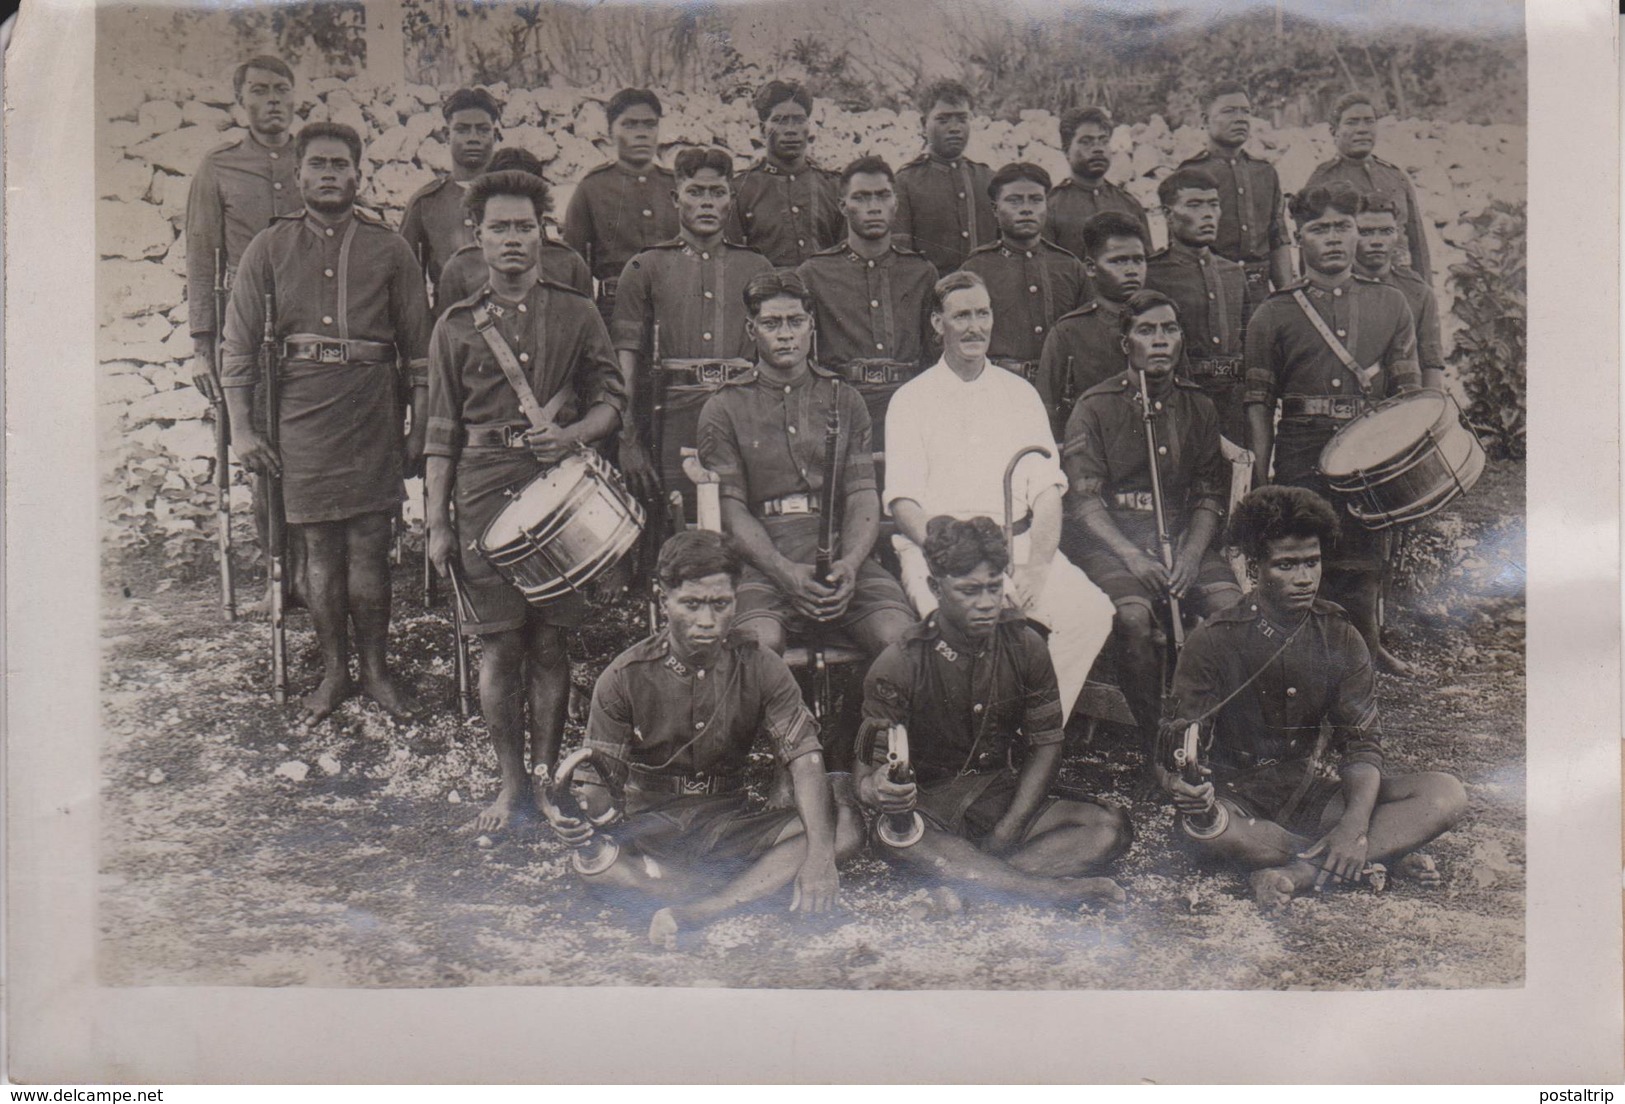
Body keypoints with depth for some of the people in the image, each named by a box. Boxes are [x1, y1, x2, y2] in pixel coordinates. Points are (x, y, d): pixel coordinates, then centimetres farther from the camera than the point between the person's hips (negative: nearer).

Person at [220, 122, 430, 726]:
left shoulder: (389, 248, 7)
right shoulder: (269, 247, 8)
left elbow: (418, 343, 9)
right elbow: (240, 343, 7)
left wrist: (419, 427, 4)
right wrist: (241, 427, 0)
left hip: (372, 409, -1)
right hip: (300, 409, 1)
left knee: (369, 547, 0)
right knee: (318, 546, 5)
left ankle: (375, 669, 15)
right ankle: (334, 671, 18)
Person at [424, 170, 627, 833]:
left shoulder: (575, 314, 9)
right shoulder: (457, 325, 9)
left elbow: (612, 399, 10)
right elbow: (442, 432, 9)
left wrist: (573, 435, -12)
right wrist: (436, 523, 4)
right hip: (485, 493, 0)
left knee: (549, 642, 4)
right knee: (498, 645, 1)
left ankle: (547, 776, 16)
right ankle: (511, 783, 13)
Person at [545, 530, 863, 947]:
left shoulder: (760, 667, -4)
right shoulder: (624, 678, -7)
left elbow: (805, 760, -12)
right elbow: (601, 780, -5)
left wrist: (819, 856, -28)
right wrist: (576, 813, -32)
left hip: (730, 826, 2)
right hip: (651, 830, -1)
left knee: (844, 830, -24)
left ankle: (693, 914, -31)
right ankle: (758, 889, -24)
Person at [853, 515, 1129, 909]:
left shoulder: (1024, 645, -2)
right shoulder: (899, 665, -10)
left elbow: (1046, 745, 1)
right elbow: (870, 762, -10)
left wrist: (1007, 830, -12)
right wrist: (873, 788, -37)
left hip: (1009, 798, 3)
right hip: (932, 807, -3)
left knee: (1112, 828, -22)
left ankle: (964, 885, -32)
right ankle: (1054, 889, -36)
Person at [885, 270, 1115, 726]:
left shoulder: (1019, 393, 18)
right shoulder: (911, 399, 10)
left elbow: (1047, 491, 9)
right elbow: (903, 503, -1)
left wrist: (1036, 565, -9)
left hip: (1020, 543, 3)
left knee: (1092, 611, -23)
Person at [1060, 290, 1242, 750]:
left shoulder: (1198, 407, 13)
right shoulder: (1095, 408, 0)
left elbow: (1210, 496, 12)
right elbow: (1082, 501, -6)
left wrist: (1191, 554, -8)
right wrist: (1133, 557, -19)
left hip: (1183, 538, 4)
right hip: (1110, 540, -3)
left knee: (1233, 606, -24)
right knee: (1135, 616, -31)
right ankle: (1159, 745, -16)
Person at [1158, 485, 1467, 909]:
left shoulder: (1340, 639, 3)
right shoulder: (1213, 642, -5)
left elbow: (1363, 744, -3)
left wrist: (1355, 824, -23)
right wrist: (1182, 783, -35)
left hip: (1322, 794, 3)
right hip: (1244, 799, -3)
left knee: (1447, 794, -18)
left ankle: (1300, 873, -28)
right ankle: (1383, 854, -23)